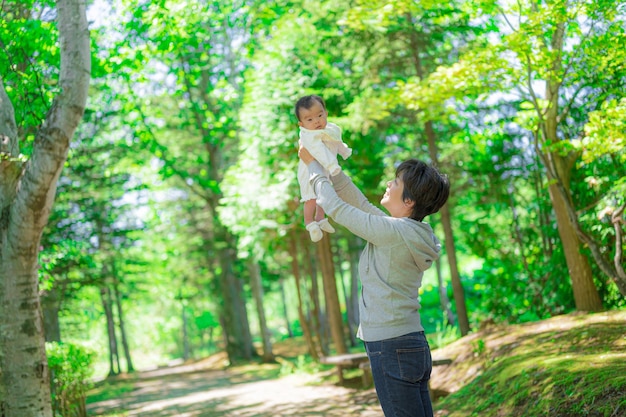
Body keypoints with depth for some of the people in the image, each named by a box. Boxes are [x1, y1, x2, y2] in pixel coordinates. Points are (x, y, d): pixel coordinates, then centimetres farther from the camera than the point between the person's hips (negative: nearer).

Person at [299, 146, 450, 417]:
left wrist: (313, 165, 5)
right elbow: (357, 201, 18)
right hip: (413, 343, 9)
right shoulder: (410, 231, 10)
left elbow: (336, 207, -8)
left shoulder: (396, 231, -16)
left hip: (392, 347, -9)